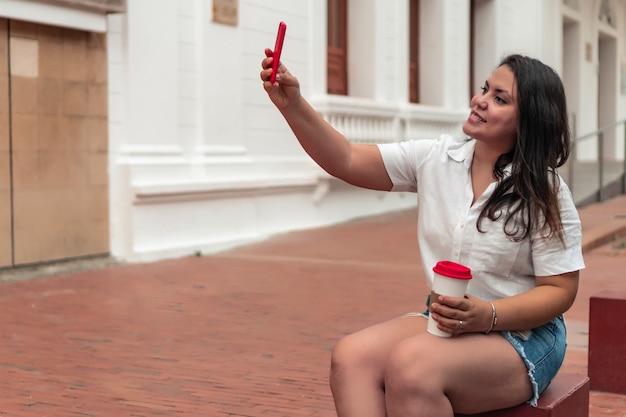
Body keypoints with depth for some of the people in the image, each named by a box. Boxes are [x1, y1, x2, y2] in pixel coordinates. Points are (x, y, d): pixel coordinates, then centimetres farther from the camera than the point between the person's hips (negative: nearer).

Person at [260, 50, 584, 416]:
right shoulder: (435, 158, 2)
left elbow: (559, 291, -9)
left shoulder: (545, 194, -9)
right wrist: (293, 104, -16)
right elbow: (346, 161, -1)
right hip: (442, 322, 5)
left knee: (411, 365, -33)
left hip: (521, 334, -5)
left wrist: (486, 316, -25)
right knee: (351, 356, -23)